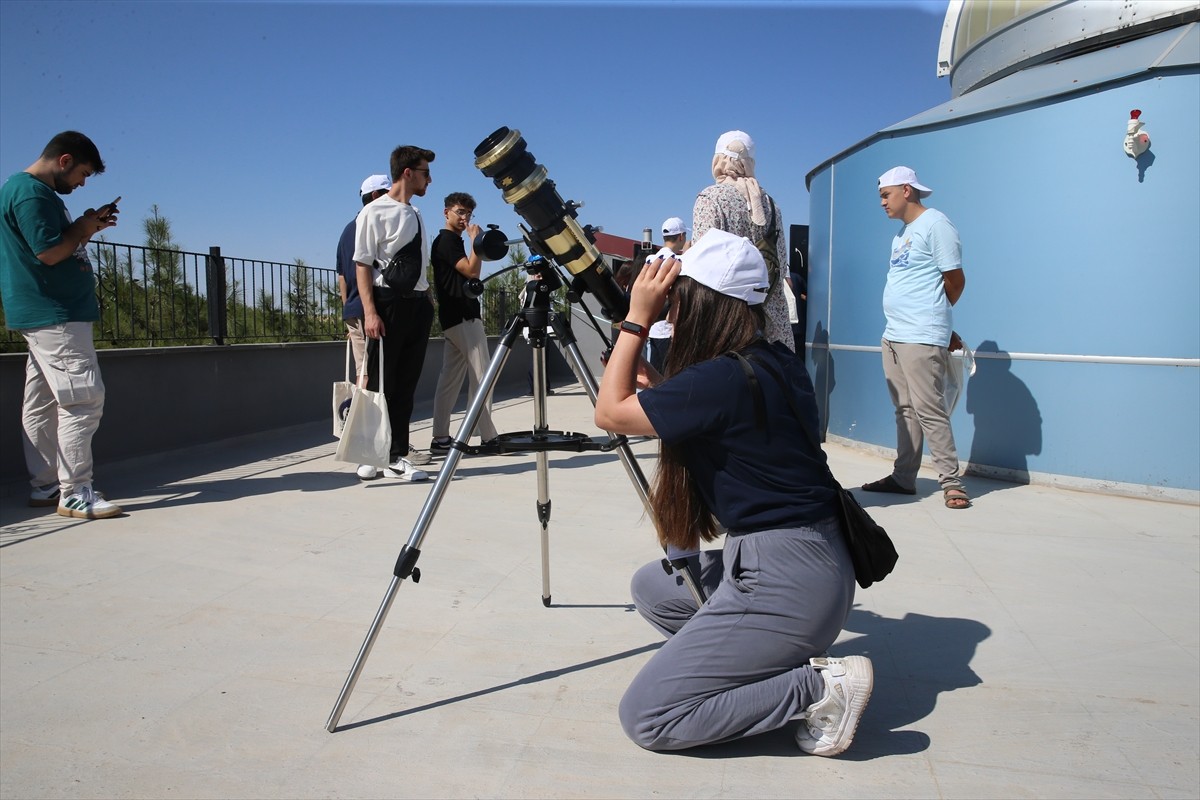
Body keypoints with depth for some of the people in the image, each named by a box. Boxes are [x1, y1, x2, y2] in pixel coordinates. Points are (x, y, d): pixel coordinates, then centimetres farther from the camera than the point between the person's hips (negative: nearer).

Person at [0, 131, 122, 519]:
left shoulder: (34, 191, 20)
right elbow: (50, 252, -19)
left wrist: (87, 225, 11)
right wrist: (84, 227, -4)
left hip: (50, 315, 11)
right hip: (55, 316, -11)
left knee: (43, 404, 11)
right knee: (83, 399, -13)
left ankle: (45, 486, 16)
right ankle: (74, 493, -11)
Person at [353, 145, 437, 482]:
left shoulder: (415, 214, 17)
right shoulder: (374, 212, -6)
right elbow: (362, 264, -11)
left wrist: (426, 300, 14)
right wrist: (369, 311, -20)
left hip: (419, 303, 7)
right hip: (388, 301, -7)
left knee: (406, 384, 8)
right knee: (379, 383, -2)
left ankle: (396, 455, 14)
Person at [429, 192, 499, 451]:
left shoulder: (451, 240, 22)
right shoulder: (447, 240, -7)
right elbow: (471, 270, -17)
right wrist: (475, 239, -10)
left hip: (454, 319, 10)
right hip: (463, 318, -10)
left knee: (450, 379, 6)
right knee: (481, 377, -9)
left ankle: (441, 438, 6)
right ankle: (488, 436, -9)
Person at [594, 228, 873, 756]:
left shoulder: (722, 380, -22)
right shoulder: (776, 362, 6)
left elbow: (610, 412, -12)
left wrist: (636, 318, -9)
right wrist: (655, 389, 10)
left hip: (785, 582, -10)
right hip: (808, 560, 10)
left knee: (645, 717, -3)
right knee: (651, 586, 26)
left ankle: (817, 687, -4)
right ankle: (788, 662, 15)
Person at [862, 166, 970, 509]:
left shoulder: (935, 224, -8)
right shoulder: (902, 233, 20)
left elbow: (956, 280, -8)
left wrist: (930, 314, 7)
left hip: (921, 338, -9)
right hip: (893, 336, 9)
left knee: (929, 411, -9)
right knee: (905, 411, 11)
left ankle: (951, 482, -2)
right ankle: (903, 478, 16)